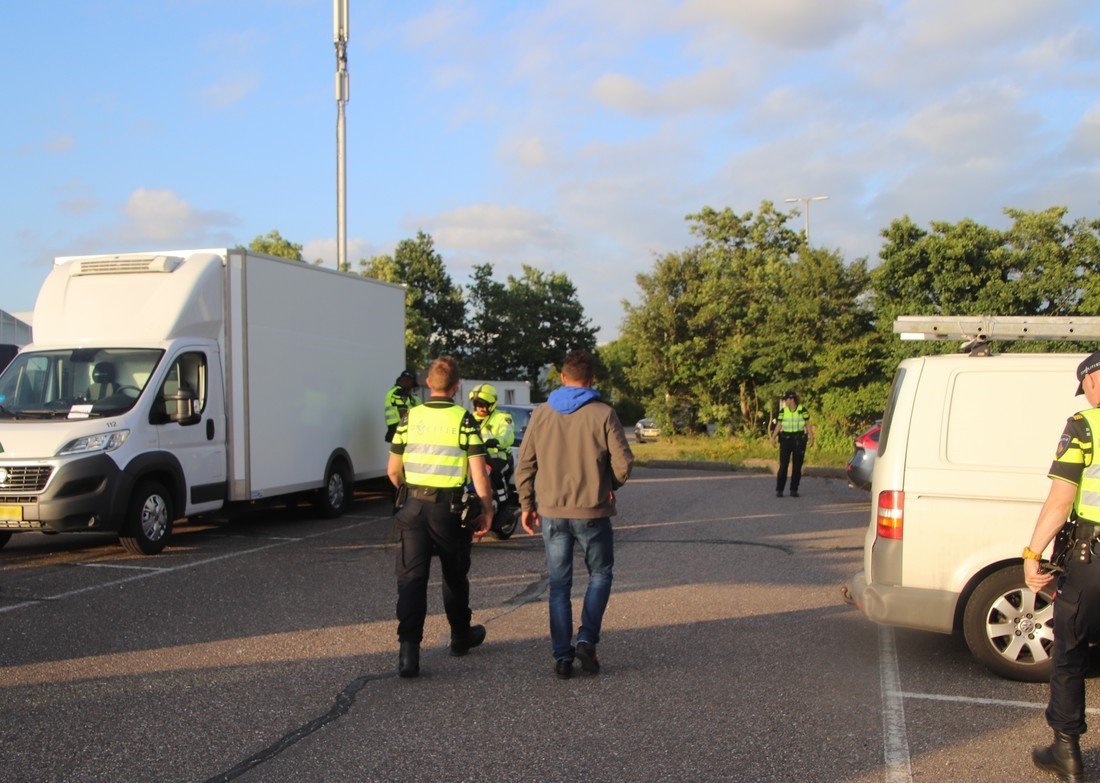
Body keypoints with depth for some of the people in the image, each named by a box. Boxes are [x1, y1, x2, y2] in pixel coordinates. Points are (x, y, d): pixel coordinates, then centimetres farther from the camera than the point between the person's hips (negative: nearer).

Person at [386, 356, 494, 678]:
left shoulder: (410, 417, 3)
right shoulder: (463, 419, -6)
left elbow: (393, 470, 7)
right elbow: (478, 473, -11)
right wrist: (487, 510, -3)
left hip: (413, 506, 2)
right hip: (449, 507, -1)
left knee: (411, 577, 0)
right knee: (455, 576, 16)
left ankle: (409, 648, -13)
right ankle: (461, 637, 34)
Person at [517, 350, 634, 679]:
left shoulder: (541, 414, 1)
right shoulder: (603, 414, -7)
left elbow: (525, 464, 3)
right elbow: (623, 464, -9)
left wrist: (527, 504, 12)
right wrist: (610, 486, 11)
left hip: (551, 512, 2)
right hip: (592, 512, -2)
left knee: (559, 584, 10)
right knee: (600, 574, 17)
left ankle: (562, 656, 10)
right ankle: (587, 640, 4)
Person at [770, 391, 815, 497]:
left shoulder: (802, 410, 0)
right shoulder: (783, 411, 4)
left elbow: (808, 424, 2)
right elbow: (778, 425, 2)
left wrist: (811, 437, -8)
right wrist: (773, 438, -10)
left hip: (799, 439, 0)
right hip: (786, 439, 0)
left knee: (797, 465, 3)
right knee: (783, 465, -5)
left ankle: (794, 490, 10)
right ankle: (779, 490, -2)